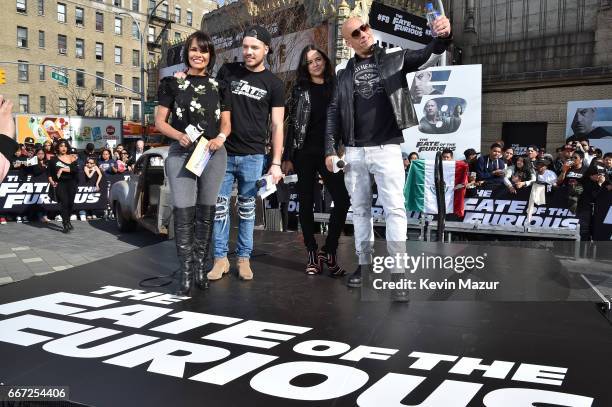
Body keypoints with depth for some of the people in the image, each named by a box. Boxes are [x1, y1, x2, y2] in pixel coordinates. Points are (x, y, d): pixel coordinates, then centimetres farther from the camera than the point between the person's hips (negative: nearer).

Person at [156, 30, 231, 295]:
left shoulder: (218, 86, 12)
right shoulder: (172, 83, 5)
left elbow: (226, 123, 14)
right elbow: (160, 121, 4)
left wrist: (220, 138, -8)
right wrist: (179, 135, -16)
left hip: (214, 153, 3)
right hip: (181, 152, -2)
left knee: (206, 211, 7)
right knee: (183, 212, -9)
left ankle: (200, 268, 17)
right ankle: (186, 273, -2)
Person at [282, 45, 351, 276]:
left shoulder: (336, 87, 10)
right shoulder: (300, 89, 6)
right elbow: (292, 124, 3)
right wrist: (287, 157, -3)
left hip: (328, 153, 1)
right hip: (304, 153, -1)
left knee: (343, 200, -10)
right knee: (306, 202, 3)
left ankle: (329, 252, 3)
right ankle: (312, 254, 13)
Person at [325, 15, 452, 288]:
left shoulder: (395, 60, 8)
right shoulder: (345, 74, 13)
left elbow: (428, 54, -5)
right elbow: (334, 112, 10)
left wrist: (443, 37, -28)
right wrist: (330, 149, 1)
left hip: (387, 148, -2)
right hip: (354, 151, 3)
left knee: (394, 208, -7)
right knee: (360, 209, 9)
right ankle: (365, 264, 19)